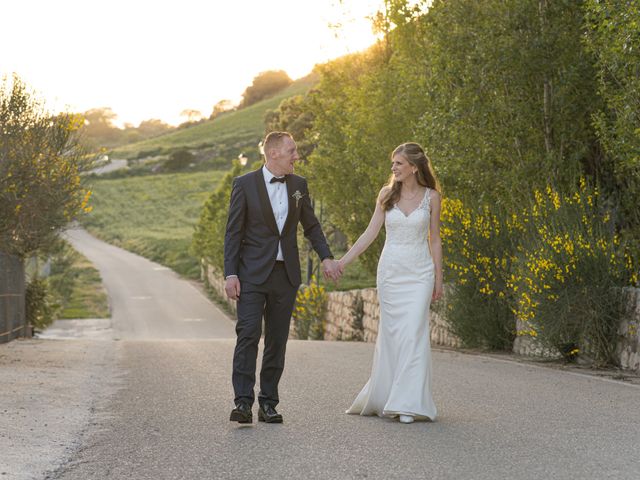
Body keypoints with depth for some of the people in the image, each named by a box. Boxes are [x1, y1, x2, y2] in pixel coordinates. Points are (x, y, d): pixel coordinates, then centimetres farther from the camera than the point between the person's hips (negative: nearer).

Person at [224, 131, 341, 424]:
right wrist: (230, 274, -11)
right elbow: (233, 232, -4)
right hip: (252, 274, -4)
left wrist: (326, 257, 2)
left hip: (286, 274, 4)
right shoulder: (245, 185, -4)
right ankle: (243, 402, -12)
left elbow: (311, 225, 16)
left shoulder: (298, 185, 9)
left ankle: (268, 403, 11)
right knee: (248, 334, -13)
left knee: (277, 340, 6)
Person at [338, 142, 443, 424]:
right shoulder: (387, 194, 5)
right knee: (390, 334, 4)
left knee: (413, 334, -10)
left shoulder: (431, 196, 1)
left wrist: (438, 279, 5)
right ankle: (383, 398, 18)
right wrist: (343, 261, -2)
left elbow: (434, 240, 6)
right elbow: (370, 233, 5)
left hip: (419, 273, -2)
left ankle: (408, 404, -8)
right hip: (390, 270, 2)